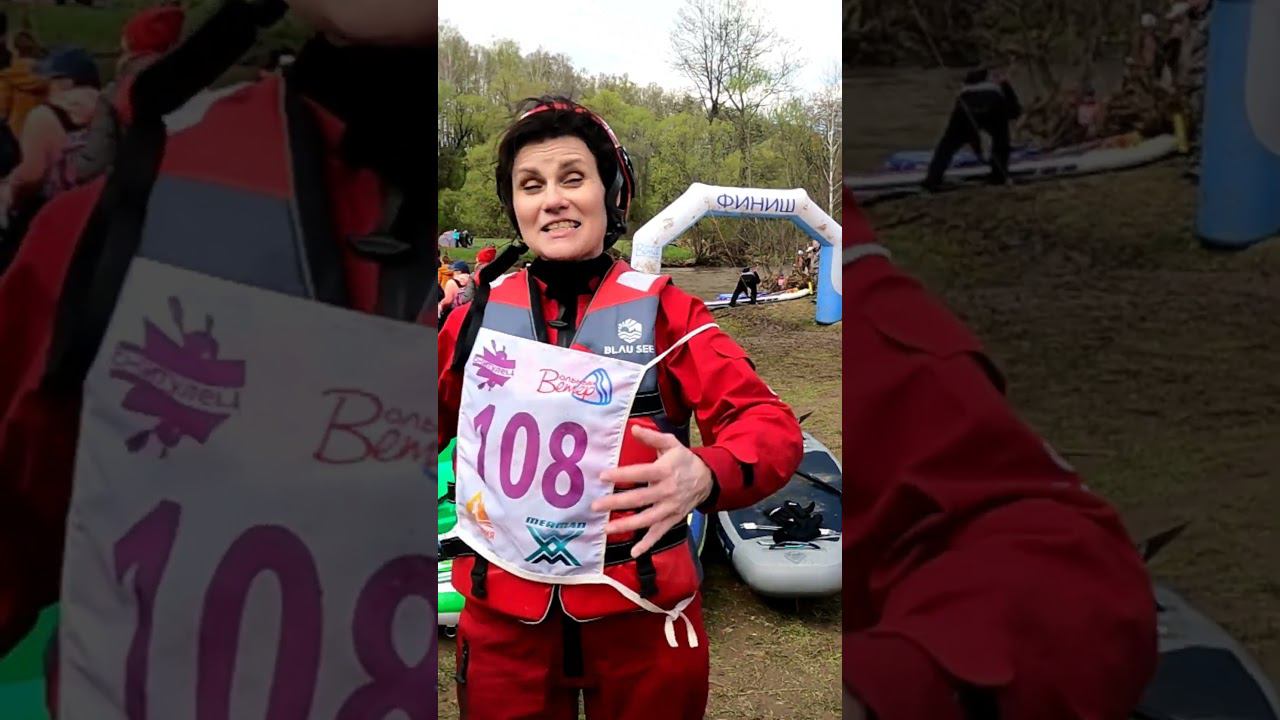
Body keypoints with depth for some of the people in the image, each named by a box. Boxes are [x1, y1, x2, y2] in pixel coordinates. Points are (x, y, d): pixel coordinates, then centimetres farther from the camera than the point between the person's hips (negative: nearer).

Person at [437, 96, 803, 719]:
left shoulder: (662, 311, -7)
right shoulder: (477, 316, 0)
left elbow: (771, 425, -13)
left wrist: (704, 477, -34)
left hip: (640, 615, -1)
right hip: (501, 615, 2)